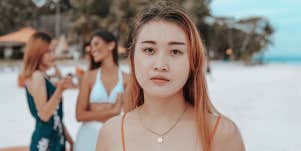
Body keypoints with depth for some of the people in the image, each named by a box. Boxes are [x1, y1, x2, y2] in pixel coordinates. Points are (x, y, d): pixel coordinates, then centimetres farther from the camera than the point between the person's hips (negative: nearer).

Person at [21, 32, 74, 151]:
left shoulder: (42, 77, 14)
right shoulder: (36, 77, -14)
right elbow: (44, 115, -20)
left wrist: (68, 138, 17)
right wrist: (59, 90, -29)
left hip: (55, 139, 9)